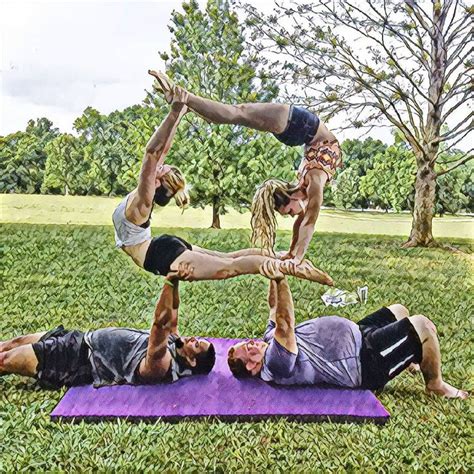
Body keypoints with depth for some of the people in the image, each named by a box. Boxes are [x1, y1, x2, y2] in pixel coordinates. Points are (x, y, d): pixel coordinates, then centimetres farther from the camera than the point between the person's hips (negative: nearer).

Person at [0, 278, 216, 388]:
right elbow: (171, 312, 6)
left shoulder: (162, 365, -26)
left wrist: (170, 282, -47)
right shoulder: (174, 341, 0)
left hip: (81, 361, -9)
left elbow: (161, 324, -42)